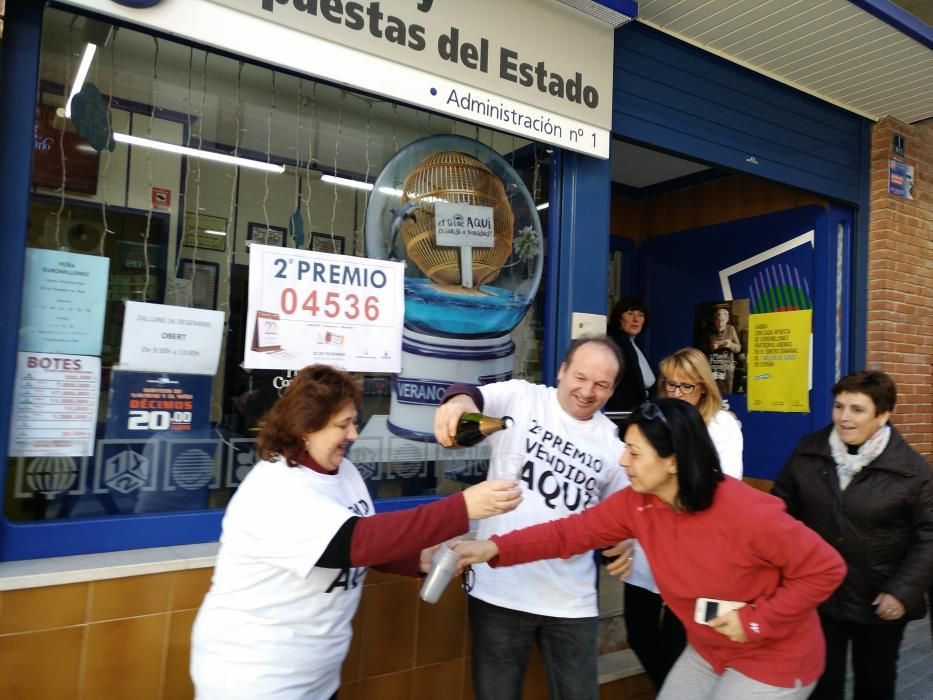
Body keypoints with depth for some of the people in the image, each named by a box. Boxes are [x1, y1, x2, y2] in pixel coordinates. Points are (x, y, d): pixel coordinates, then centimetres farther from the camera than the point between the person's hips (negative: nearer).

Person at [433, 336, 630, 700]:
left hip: (571, 600, 3)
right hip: (501, 590, -2)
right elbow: (476, 396, -25)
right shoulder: (520, 398, -5)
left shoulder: (613, 443, 5)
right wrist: (460, 401, -47)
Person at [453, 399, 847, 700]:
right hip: (707, 653, 6)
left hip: (773, 662, -6)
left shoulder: (746, 513, -31)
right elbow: (574, 531, -14)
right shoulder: (636, 503, -13)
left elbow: (825, 568, -21)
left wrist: (756, 620, -23)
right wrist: (496, 548, -25)